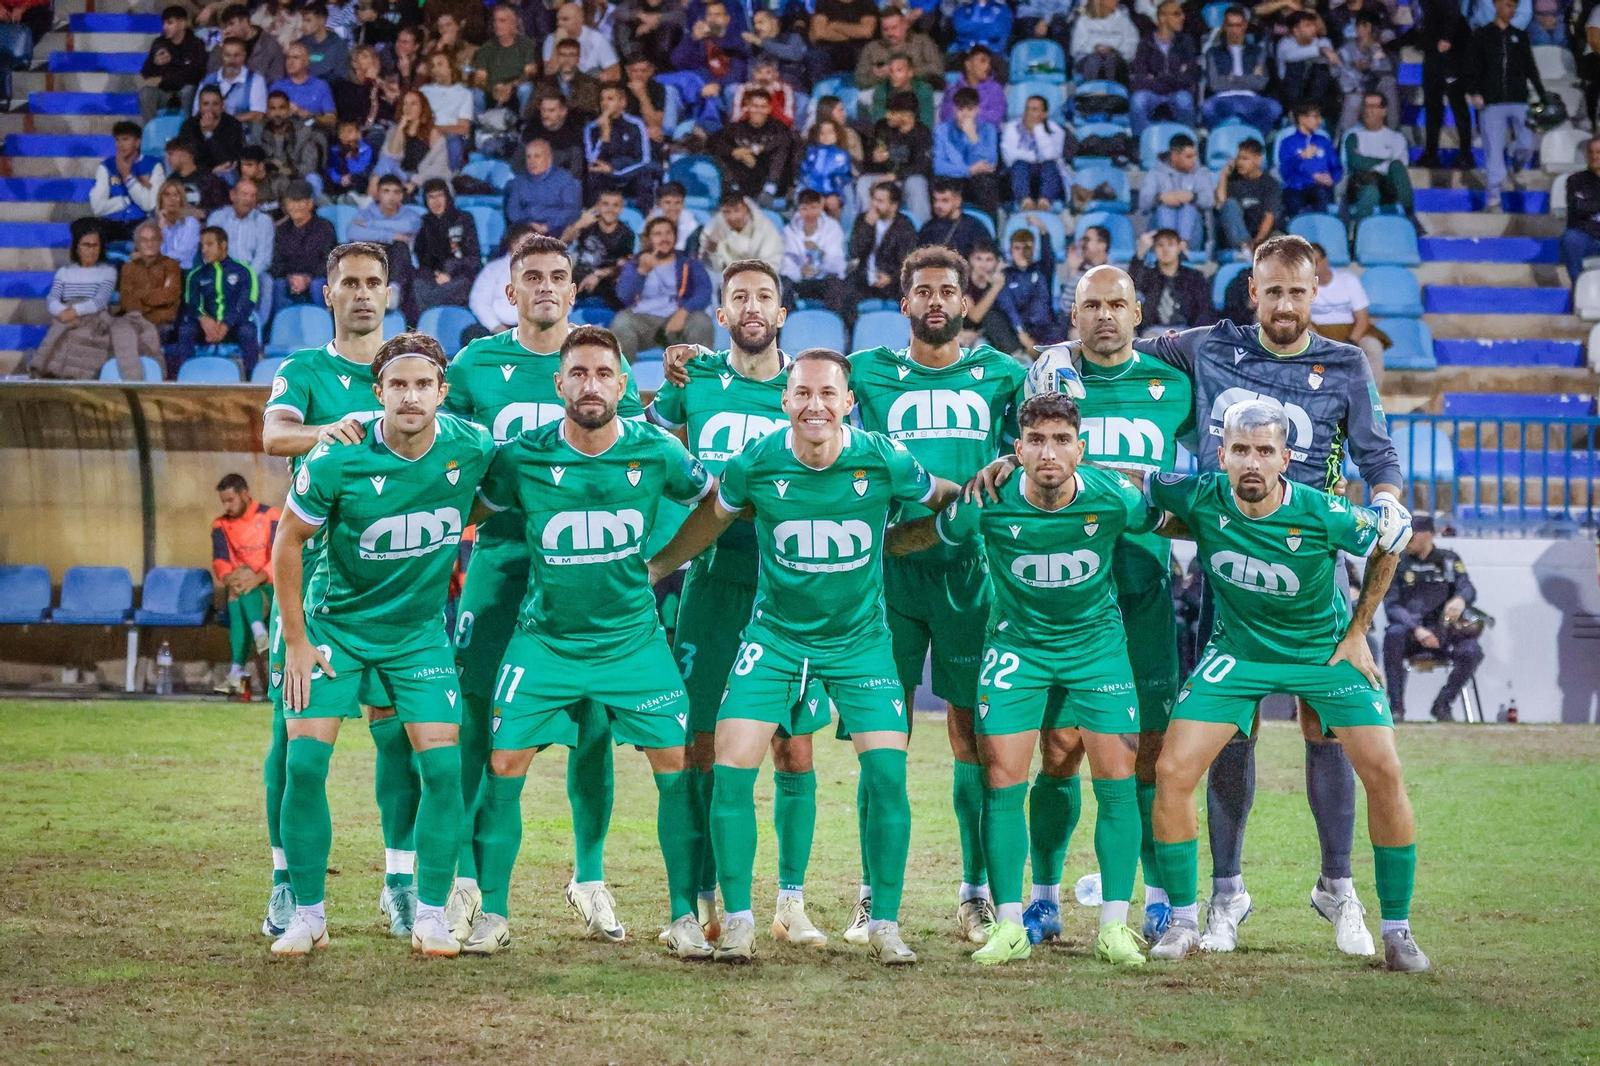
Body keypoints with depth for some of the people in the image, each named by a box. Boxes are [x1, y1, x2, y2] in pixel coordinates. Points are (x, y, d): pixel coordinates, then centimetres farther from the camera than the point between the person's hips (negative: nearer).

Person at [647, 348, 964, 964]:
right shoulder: (757, 463, -12)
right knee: (732, 771, -11)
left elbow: (947, 501, 8)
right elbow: (713, 516, 9)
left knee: (887, 775, -10)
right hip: (774, 636, 0)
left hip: (860, 640, 0)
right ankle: (738, 920, 2)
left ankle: (884, 924, 5)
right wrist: (650, 570, 13)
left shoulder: (883, 461, -14)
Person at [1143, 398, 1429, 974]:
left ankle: (1396, 930, 2)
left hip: (1326, 648, -1)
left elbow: (1389, 544, -6)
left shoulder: (1322, 515, -26)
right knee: (1172, 773, -11)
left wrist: (1356, 634, -1)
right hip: (1239, 650, 1)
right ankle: (1184, 922, 6)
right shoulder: (1200, 500, -22)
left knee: (1384, 774, -13)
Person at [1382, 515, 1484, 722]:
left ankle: (1442, 704, -5)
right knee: (1393, 635, -35)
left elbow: (1468, 589, -4)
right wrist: (1417, 630, -22)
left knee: (1472, 652, -27)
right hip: (1410, 631, -1)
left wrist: (1461, 599, -32)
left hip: (1443, 632, 1)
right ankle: (1396, 706, -28)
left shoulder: (1449, 560, 9)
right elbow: (1391, 605, -4)